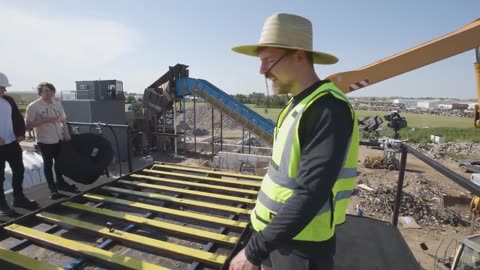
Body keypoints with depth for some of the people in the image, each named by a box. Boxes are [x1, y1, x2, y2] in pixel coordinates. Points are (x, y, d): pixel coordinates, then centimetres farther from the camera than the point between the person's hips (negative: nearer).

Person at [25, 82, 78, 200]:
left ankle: (60, 183, 36)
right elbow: (28, 125, -14)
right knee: (48, 163, 8)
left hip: (59, 139, 5)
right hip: (44, 141, -5)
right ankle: (52, 188, 19)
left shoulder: (57, 104, 3)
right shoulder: (33, 106, -12)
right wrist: (46, 120, -24)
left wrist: (67, 134, 0)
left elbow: (63, 120, 10)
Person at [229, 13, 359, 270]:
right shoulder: (298, 104, 4)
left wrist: (255, 249, -23)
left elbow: (311, 194, -29)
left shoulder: (328, 110, -24)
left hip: (301, 243, -7)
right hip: (276, 230, 8)